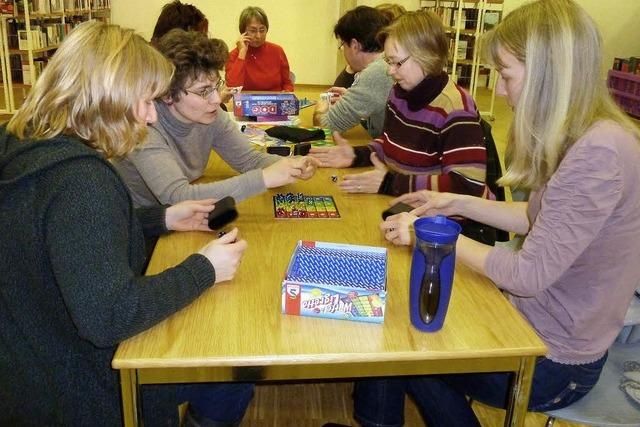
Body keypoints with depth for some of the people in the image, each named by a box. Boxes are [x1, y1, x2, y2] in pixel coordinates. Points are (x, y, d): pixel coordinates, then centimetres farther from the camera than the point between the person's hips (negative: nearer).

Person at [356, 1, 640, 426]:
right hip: (542, 323, 8)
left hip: (554, 361, -8)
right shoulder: (587, 137, 1)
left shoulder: (598, 153, -28)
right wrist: (460, 204, 6)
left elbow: (529, 275, -27)